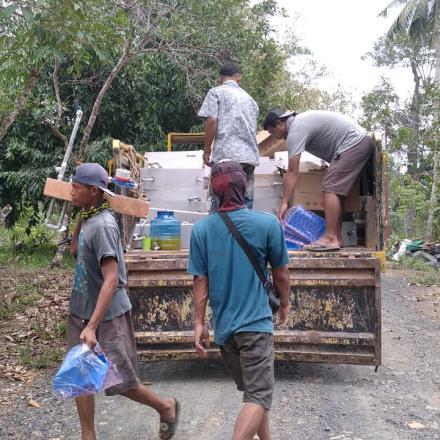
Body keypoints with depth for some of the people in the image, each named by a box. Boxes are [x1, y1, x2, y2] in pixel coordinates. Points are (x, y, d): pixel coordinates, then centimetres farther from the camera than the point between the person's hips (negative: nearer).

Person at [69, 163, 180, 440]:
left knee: (119, 381, 4)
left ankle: (166, 407, 28)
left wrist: (92, 326, -31)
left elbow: (111, 280, -27)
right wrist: (81, 217, 8)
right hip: (82, 312, 8)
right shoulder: (88, 219, 4)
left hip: (107, 316, -8)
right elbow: (76, 251, 22)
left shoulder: (103, 225, -23)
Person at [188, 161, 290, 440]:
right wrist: (285, 303, 17)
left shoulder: (201, 229, -5)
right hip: (256, 323, -4)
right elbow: (281, 273, 0)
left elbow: (200, 281, -3)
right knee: (259, 396, -1)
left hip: (223, 326, 4)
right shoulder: (268, 223, -10)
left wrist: (199, 323, 5)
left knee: (253, 391, 21)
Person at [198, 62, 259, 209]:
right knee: (246, 203, 7)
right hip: (250, 155, 5)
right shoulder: (249, 98, 24)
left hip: (226, 155, -5)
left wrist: (207, 150, 1)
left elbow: (211, 121, -6)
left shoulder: (216, 92, 7)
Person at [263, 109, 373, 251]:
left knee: (330, 187, -14)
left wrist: (284, 202, -18)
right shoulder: (299, 120, 16)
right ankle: (337, 237, 9)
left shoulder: (295, 131, -15)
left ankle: (330, 238, -18)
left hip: (353, 143, -11)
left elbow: (292, 172, -19)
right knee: (337, 189, 9)